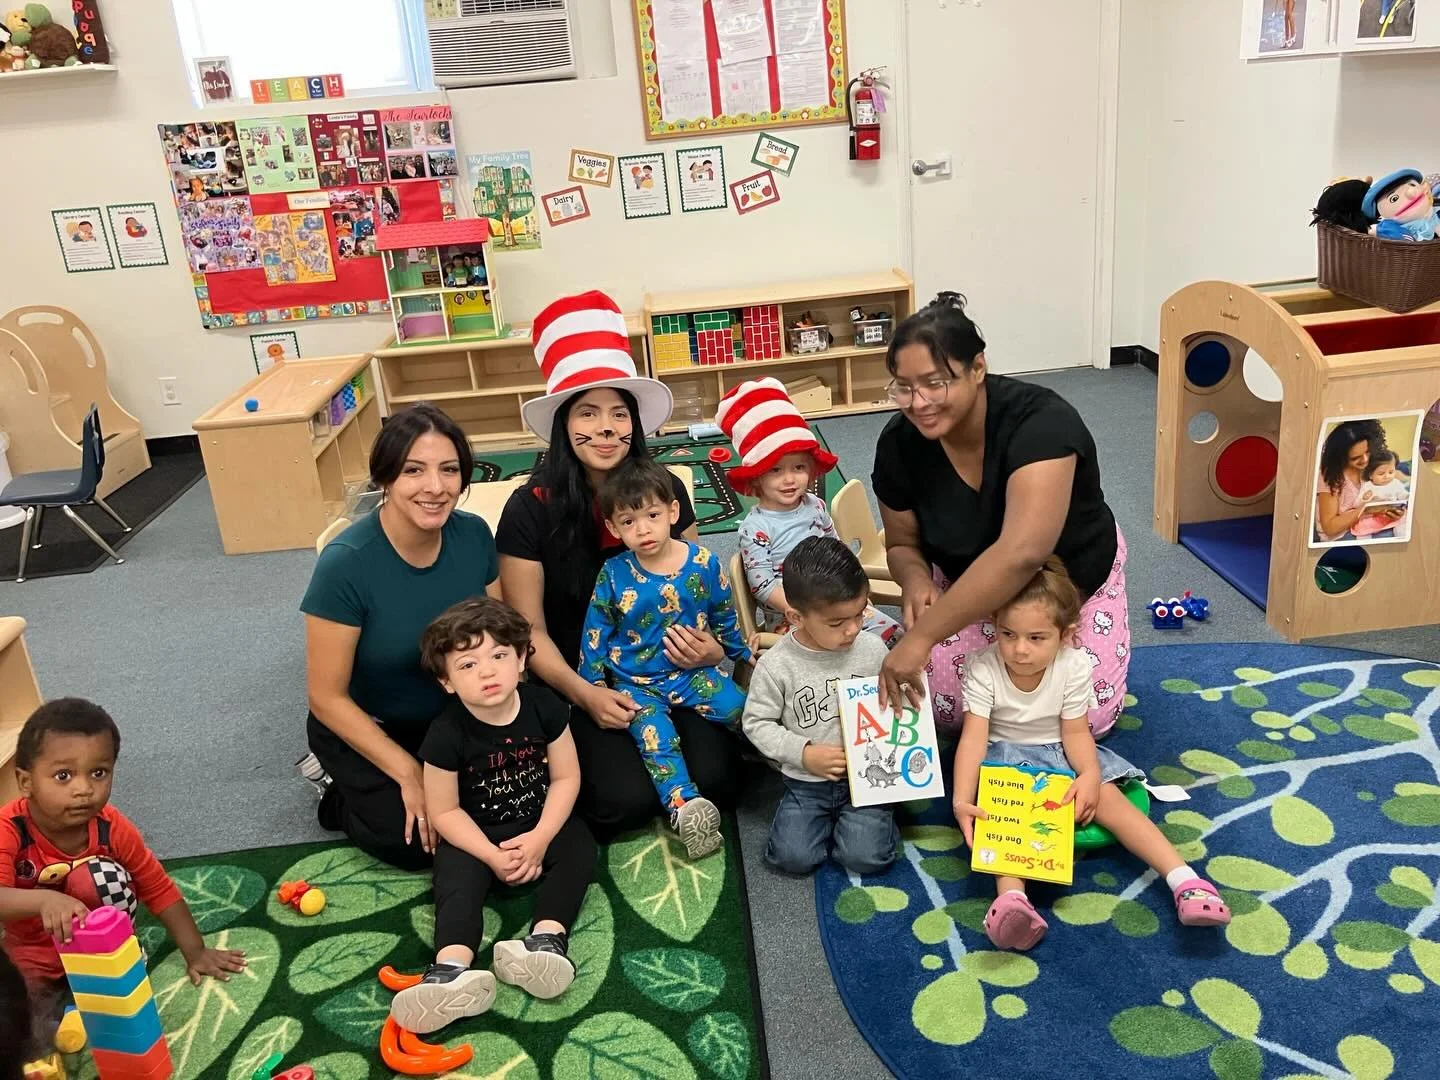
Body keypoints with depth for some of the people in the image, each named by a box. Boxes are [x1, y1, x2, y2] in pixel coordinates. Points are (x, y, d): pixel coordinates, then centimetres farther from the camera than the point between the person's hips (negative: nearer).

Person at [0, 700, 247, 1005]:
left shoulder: (112, 828, -19)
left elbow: (159, 889, -8)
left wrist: (195, 953, -10)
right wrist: (44, 900, -63)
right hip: (30, 959, -2)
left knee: (104, 876, -26)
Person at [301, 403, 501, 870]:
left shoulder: (474, 534, -15)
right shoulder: (346, 563, -28)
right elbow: (328, 698, -20)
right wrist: (408, 773, -21)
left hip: (453, 717, 4)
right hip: (365, 728, -4)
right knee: (413, 841, -15)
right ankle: (339, 790, 14)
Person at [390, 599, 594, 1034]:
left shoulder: (543, 707, -14)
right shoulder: (447, 734, -20)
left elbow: (566, 777, -8)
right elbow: (445, 810, -13)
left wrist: (540, 838, -18)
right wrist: (493, 857, -22)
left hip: (541, 822, 3)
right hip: (475, 833, -2)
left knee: (579, 850, -21)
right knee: (457, 876, -27)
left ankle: (547, 938, -38)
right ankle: (453, 968, -47)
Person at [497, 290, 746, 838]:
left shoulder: (665, 491, -2)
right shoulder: (530, 510, -9)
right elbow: (528, 630, -5)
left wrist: (712, 648, -13)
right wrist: (584, 694, -19)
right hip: (581, 682, -2)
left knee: (715, 779, -18)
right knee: (627, 799, -21)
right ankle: (582, 764, 10)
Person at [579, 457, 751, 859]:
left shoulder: (704, 563, -6)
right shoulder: (614, 574, -8)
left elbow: (724, 618, 10)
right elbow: (595, 634, 1)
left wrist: (743, 654, 19)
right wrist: (594, 687, -1)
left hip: (693, 670, 1)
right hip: (636, 682, -1)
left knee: (742, 709, -19)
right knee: (655, 734, -26)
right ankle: (684, 804, -35)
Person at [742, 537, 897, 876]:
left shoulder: (872, 650, -7)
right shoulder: (776, 665, -15)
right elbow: (757, 723, -6)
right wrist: (804, 754, -16)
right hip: (806, 781, 0)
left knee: (867, 857, -16)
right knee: (793, 857, -15)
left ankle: (863, 818, 17)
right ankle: (825, 820, 15)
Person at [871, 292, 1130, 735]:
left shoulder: (1040, 421, -36)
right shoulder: (900, 442, -21)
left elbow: (1020, 553, -49)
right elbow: (903, 543, -5)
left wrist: (920, 637, -53)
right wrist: (915, 581, -30)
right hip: (971, 588, 3)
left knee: (1087, 715, -15)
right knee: (942, 706, -15)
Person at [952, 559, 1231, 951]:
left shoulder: (1074, 667, -16)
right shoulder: (983, 671, -22)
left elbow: (1075, 732, -10)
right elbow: (973, 738, -28)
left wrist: (1090, 775, -31)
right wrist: (962, 801, -40)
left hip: (1059, 752, 2)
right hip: (1006, 754, -2)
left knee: (1108, 799, -18)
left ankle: (1183, 879, -23)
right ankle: (1011, 897, -48)